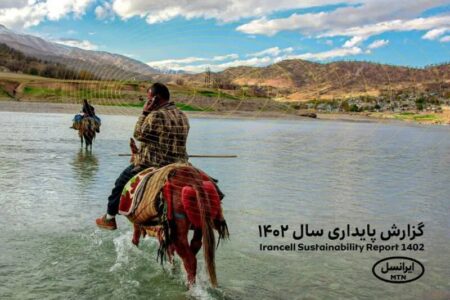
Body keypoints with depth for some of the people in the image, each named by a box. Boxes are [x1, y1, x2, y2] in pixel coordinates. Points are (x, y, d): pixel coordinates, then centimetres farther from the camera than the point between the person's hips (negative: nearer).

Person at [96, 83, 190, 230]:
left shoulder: (156, 115, -19)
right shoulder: (183, 117, 6)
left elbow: (138, 134, -8)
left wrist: (144, 113, -3)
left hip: (151, 165, -7)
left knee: (121, 183, 15)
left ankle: (109, 218, 28)